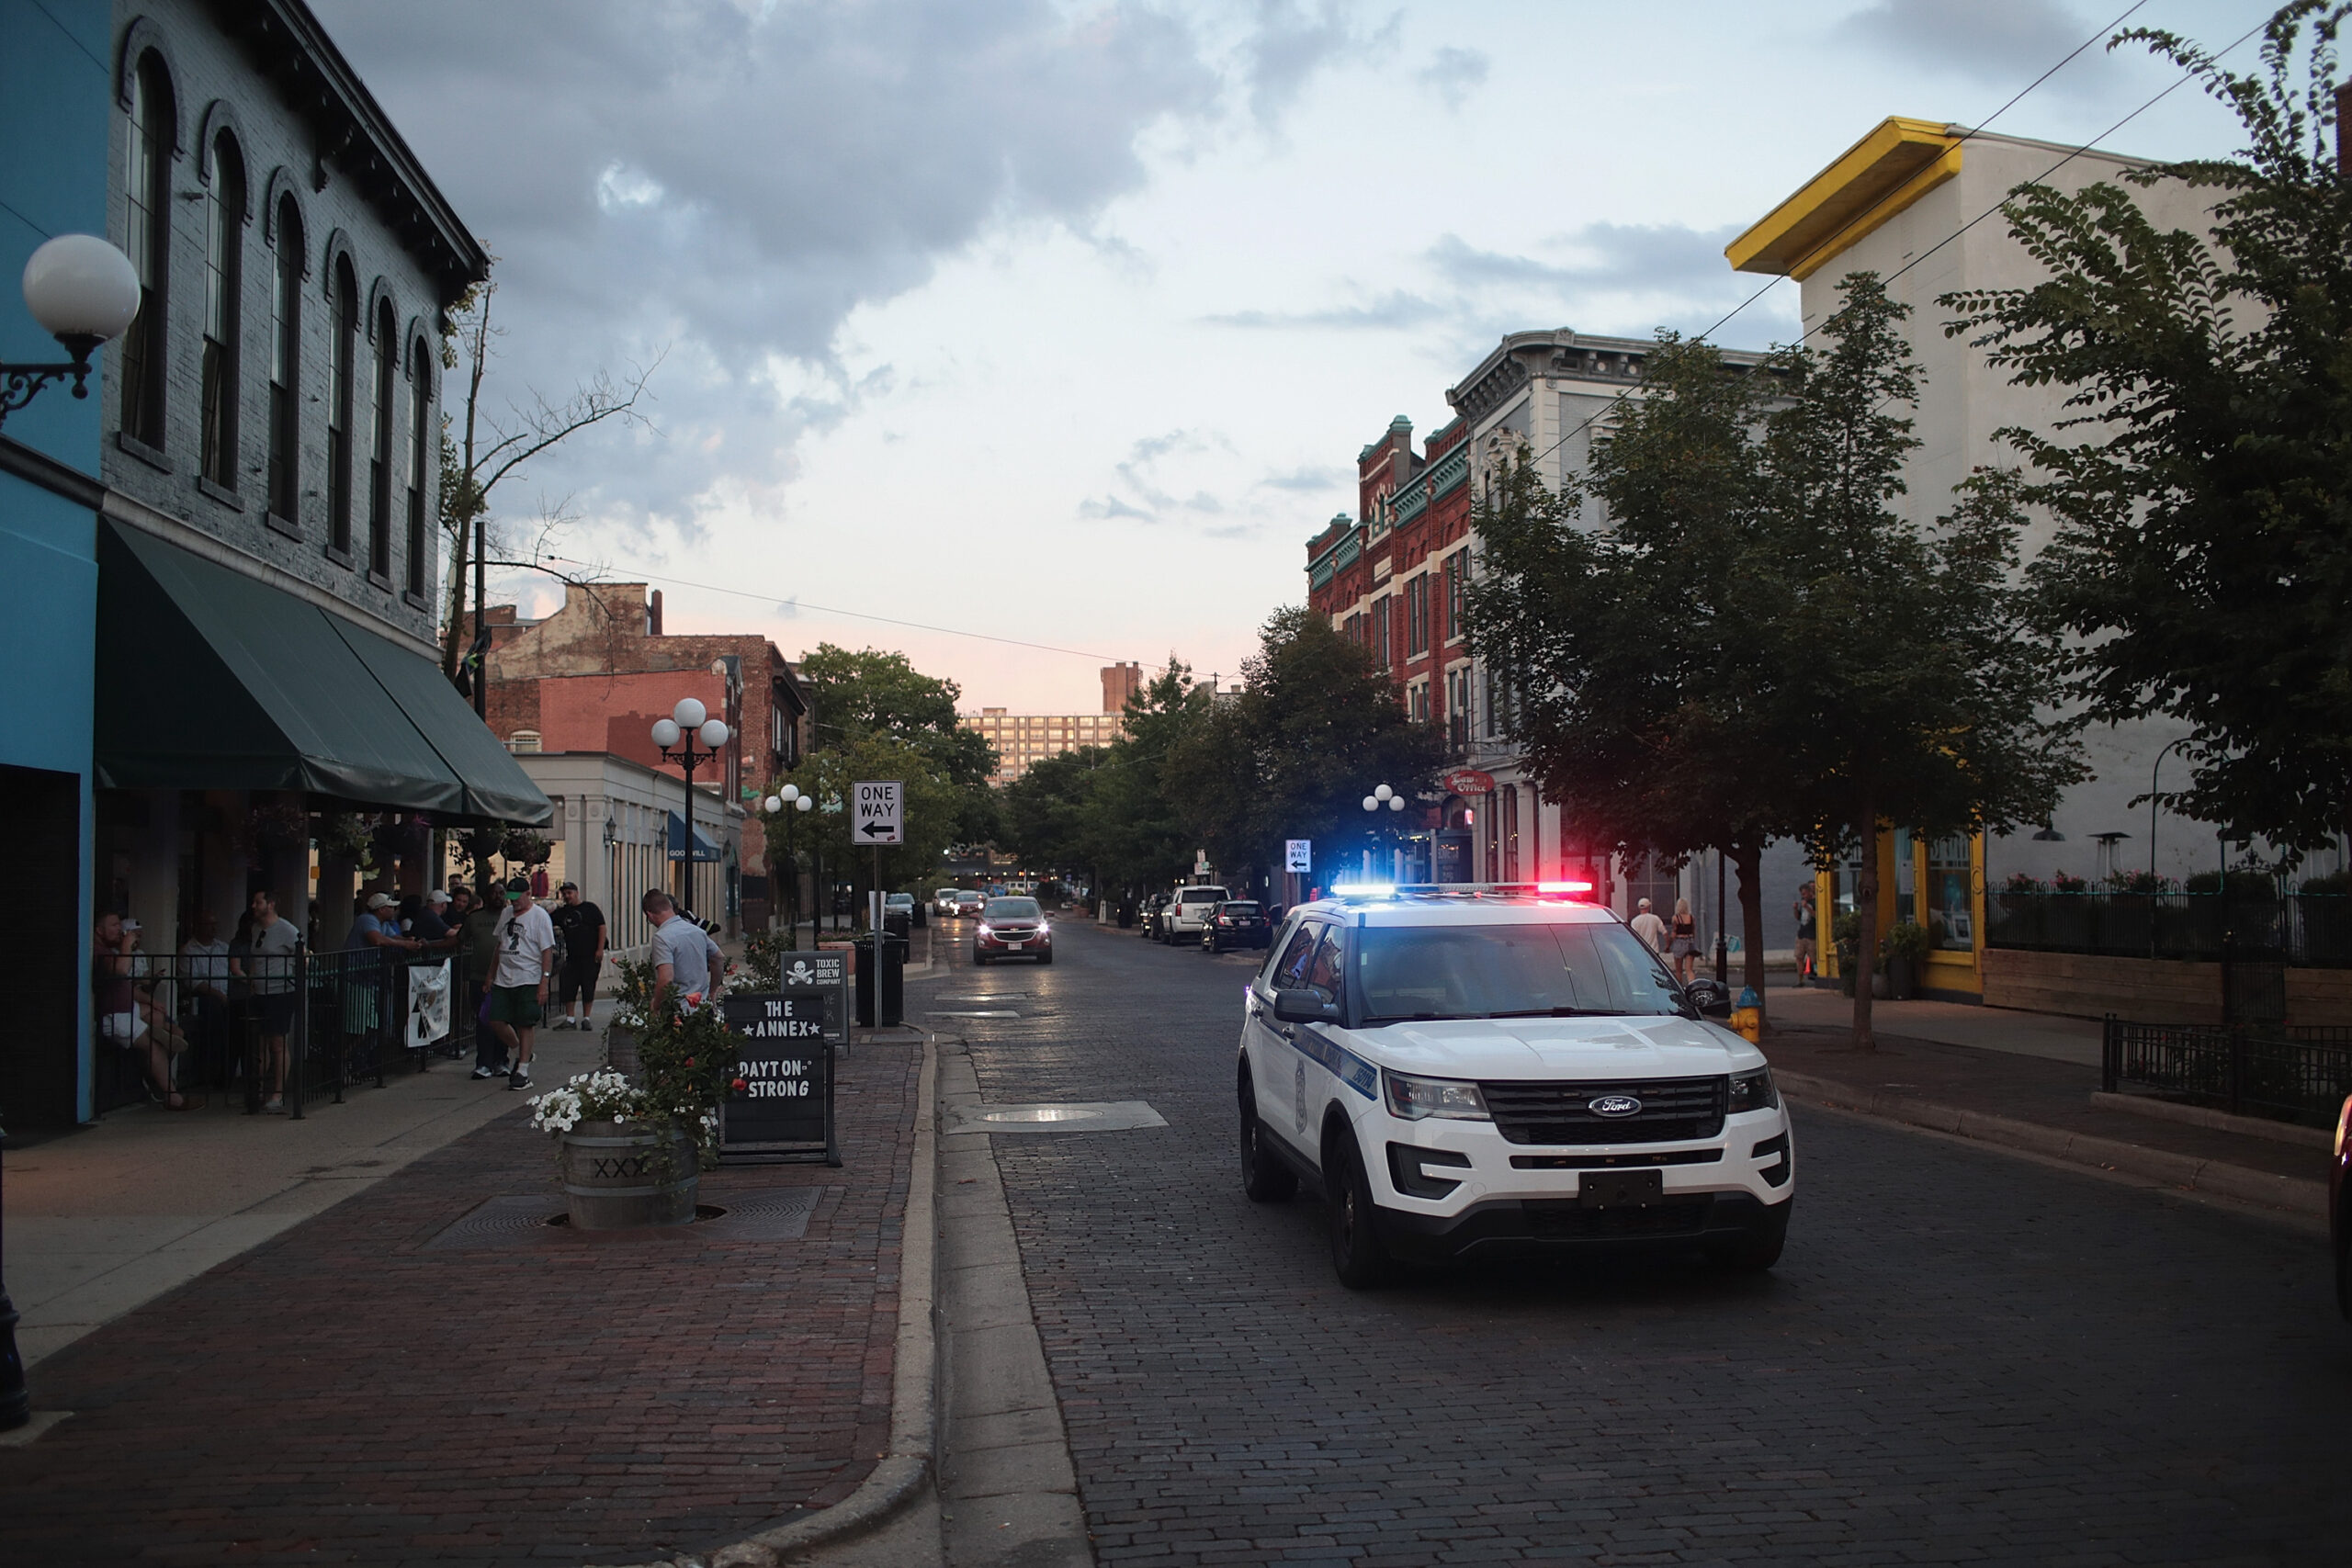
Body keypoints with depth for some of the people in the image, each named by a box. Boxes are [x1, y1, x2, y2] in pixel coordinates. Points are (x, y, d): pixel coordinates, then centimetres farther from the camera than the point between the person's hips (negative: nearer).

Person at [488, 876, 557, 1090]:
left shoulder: (539, 916, -7)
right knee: (495, 1021, 2)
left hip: (528, 980, -6)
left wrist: (544, 982, -16)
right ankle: (520, 1054, 23)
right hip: (503, 980, 7)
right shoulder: (506, 914, 13)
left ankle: (523, 1071, 3)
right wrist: (491, 974, 20)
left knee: (524, 1026, -3)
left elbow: (548, 951, -11)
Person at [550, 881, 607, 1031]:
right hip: (572, 957, 4)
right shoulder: (562, 911, 13)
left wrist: (600, 949, -10)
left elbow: (602, 927, -3)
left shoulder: (590, 908, 1)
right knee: (567, 988, 0)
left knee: (588, 987, -1)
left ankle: (586, 1018, 6)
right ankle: (570, 1019, 6)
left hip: (590, 956, -4)